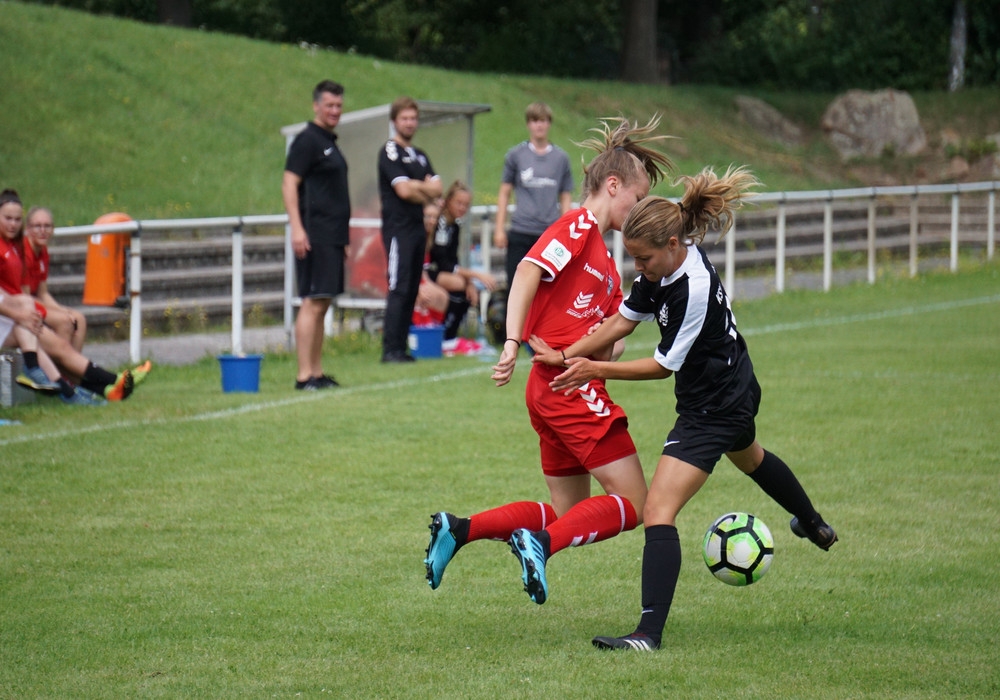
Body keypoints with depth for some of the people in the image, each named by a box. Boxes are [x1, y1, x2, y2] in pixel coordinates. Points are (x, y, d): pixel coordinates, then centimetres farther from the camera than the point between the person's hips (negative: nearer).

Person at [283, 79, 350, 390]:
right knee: (312, 303, -12)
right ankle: (304, 375, -14)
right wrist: (297, 228, -24)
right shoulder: (307, 140, -8)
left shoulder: (330, 143, 19)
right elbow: (289, 184, -15)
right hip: (315, 236, -9)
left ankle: (317, 373, 13)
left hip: (332, 236, 9)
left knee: (322, 305, 10)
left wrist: (344, 236, 24)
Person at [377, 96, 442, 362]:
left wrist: (417, 186, -8)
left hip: (418, 228, 8)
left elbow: (437, 188, 11)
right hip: (398, 228, -8)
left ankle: (401, 347, 9)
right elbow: (403, 190, -16)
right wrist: (426, 191, 0)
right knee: (398, 289, -12)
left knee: (411, 290, 6)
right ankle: (390, 349, -13)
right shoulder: (390, 152, -5)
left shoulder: (420, 156, 20)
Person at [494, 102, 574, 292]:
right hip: (521, 233, -1)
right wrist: (499, 229, 2)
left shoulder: (561, 158, 7)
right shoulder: (516, 155, 4)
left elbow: (566, 198, 10)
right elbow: (504, 193, 8)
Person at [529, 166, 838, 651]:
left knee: (658, 511, -18)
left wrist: (595, 371, -21)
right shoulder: (663, 265, -9)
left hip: (714, 407, -11)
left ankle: (650, 632, -24)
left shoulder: (695, 289, -34)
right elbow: (623, 320, -2)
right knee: (749, 458, 40)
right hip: (735, 391, 11)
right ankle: (813, 525, 68)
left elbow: (664, 365, -24)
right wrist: (567, 357, -12)